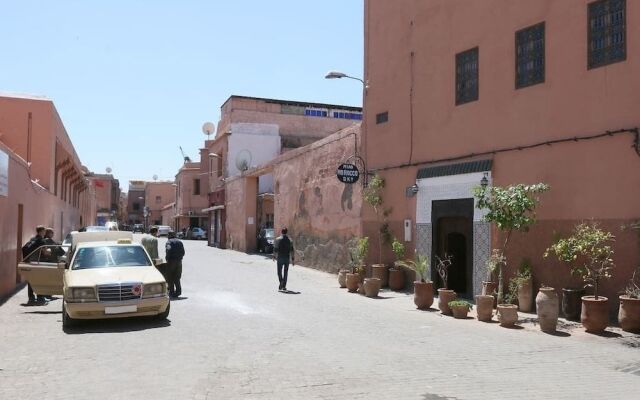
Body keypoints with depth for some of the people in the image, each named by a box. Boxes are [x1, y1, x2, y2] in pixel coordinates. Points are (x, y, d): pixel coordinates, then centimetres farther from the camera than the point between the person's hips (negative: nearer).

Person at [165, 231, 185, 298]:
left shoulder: (169, 241, -4)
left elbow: (168, 250, -22)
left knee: (170, 278, 4)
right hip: (179, 261, 5)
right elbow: (183, 252, 7)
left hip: (171, 261, -5)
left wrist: (167, 258, -10)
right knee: (177, 278, 13)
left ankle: (172, 292, 5)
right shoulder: (179, 242, 12)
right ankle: (178, 290, 4)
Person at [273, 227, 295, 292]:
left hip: (280, 257, -2)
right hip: (287, 258, 2)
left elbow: (275, 249, -6)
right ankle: (284, 287, 11)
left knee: (279, 271, 8)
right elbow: (292, 251, -1)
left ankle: (281, 283, -12)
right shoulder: (289, 240, 1)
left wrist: (274, 256, 6)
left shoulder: (277, 239, -4)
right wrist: (293, 259, 2)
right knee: (285, 272, 10)